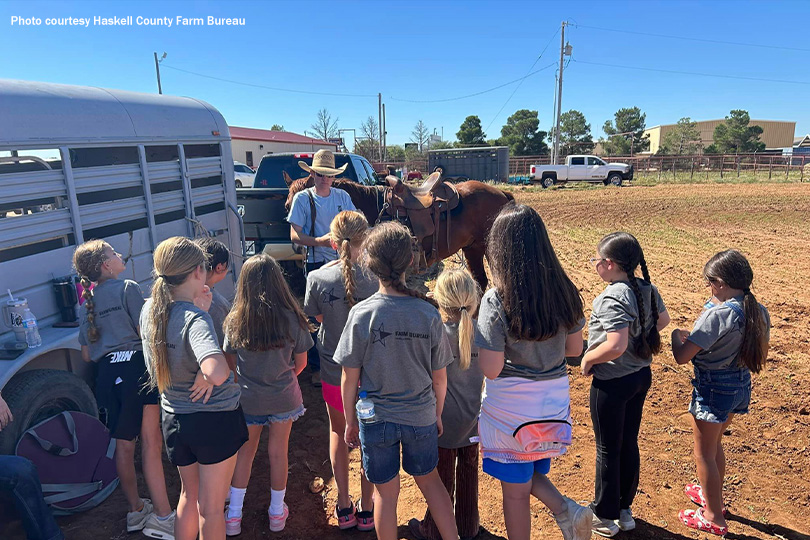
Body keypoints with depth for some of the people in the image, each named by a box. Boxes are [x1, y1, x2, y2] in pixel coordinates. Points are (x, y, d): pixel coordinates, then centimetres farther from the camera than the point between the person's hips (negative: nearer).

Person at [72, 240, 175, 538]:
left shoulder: (88, 301, 17)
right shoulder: (127, 288, -3)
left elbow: (86, 354, 19)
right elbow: (146, 334, -11)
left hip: (106, 373, 7)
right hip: (135, 366, -7)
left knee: (124, 445, 15)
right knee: (150, 442, -5)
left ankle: (136, 510, 28)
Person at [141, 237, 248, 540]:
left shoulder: (148, 310, -6)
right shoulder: (195, 319, -28)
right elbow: (218, 372, -45)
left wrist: (194, 300, 5)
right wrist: (205, 375, -24)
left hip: (174, 420, 6)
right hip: (215, 420, -6)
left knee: (189, 494, 28)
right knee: (211, 506, 13)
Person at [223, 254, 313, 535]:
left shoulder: (235, 321, -13)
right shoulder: (292, 318, -16)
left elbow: (231, 364, -1)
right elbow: (301, 363, -6)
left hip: (248, 399, 1)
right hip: (284, 398, 0)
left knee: (245, 452, 19)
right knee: (278, 452, 16)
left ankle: (234, 515, 29)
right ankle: (277, 512, 33)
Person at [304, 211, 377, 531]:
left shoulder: (318, 278, -16)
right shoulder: (376, 279, -21)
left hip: (334, 372, 1)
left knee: (338, 433, 26)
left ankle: (344, 507, 35)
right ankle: (366, 510, 34)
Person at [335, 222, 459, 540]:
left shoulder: (362, 314, -19)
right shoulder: (428, 314, -14)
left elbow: (350, 378, -11)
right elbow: (439, 377, -4)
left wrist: (350, 422, 5)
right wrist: (437, 414, 13)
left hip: (376, 419, -1)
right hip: (421, 417, 2)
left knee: (385, 494, 19)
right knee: (429, 480, 26)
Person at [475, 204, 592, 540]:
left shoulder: (496, 301, -22)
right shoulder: (564, 291, -6)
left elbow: (490, 369, -20)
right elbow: (575, 348, 5)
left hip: (511, 408, -5)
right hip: (554, 401, 5)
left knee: (515, 491, 16)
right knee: (531, 473, 29)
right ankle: (566, 510, 10)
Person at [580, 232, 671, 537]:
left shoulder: (612, 298, -27)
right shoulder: (647, 289, -1)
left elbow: (616, 346, -35)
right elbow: (663, 320, 15)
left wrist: (588, 358, -19)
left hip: (612, 383, -8)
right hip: (641, 375, 8)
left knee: (608, 449, 10)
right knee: (629, 443, 21)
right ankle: (625, 510, 37)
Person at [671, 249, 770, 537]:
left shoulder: (717, 314, -27)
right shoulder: (759, 312, -2)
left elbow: (681, 356, -27)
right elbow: (761, 357, 11)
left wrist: (677, 335, -8)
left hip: (713, 387, -8)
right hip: (741, 385, 8)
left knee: (704, 454, 11)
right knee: (714, 444, 28)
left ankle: (714, 518, 27)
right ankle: (712, 495, 47)